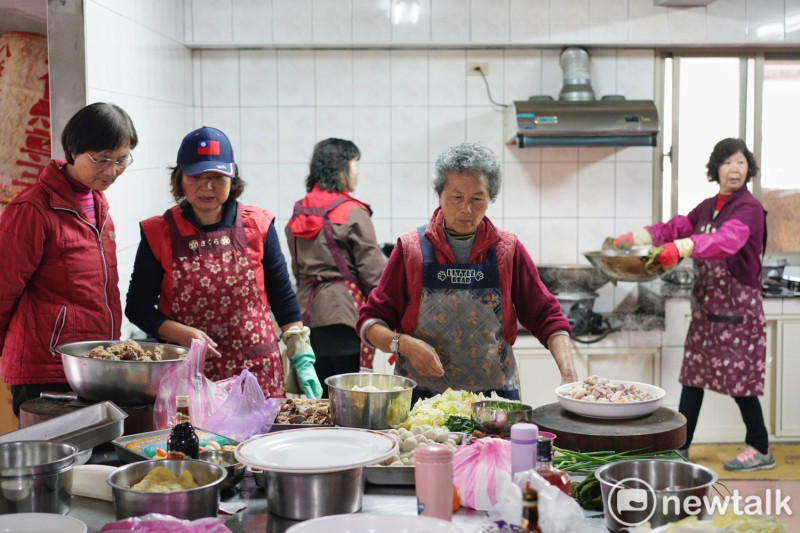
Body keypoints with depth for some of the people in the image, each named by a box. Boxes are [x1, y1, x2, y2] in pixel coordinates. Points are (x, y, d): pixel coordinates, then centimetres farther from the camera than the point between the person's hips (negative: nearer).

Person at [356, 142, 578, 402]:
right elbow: (371, 322, 4)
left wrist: (568, 372, -6)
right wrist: (405, 344, -16)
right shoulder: (411, 248, 1)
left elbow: (545, 316, 8)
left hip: (495, 396, 1)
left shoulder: (508, 249, 6)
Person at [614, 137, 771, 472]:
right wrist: (635, 238, 2)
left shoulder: (748, 209, -14)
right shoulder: (708, 207, 12)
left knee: (739, 377, -2)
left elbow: (726, 241, -32)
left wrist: (682, 247, -47)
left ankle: (760, 449, 14)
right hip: (706, 304, 8)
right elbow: (678, 227, 17)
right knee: (694, 372, 9)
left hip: (737, 305, -8)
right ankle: (680, 446, 16)